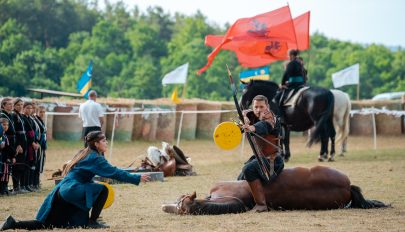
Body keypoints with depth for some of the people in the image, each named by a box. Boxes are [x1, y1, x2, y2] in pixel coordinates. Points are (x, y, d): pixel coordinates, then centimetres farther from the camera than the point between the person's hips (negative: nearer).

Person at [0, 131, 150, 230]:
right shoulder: (95, 158, -8)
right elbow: (114, 173, -14)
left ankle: (14, 224, 2)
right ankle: (92, 221, -6)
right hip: (72, 190, -9)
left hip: (62, 191, 9)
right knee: (103, 190, -12)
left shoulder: (85, 154, 20)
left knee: (46, 225, 11)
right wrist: (137, 178, -11)